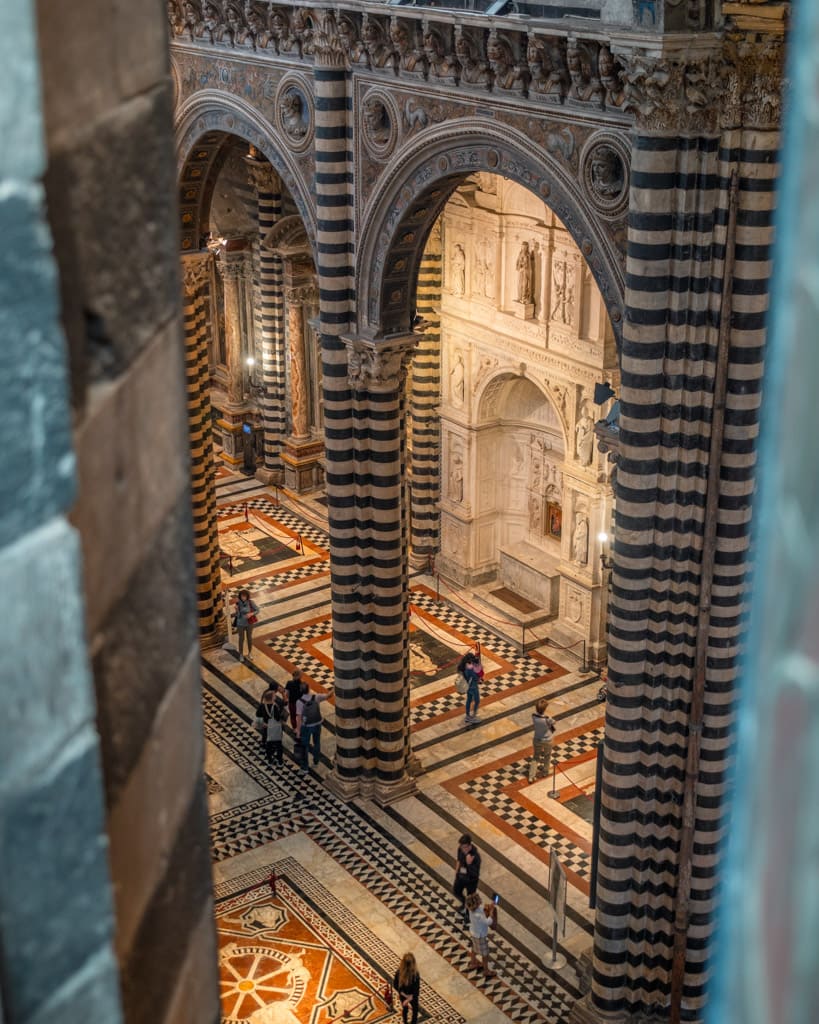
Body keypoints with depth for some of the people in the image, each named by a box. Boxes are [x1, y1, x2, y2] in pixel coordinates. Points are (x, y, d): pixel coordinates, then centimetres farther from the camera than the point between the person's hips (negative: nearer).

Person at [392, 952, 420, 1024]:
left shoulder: (399, 972, -28)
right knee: (414, 1009, 28)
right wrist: (409, 999, -22)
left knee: (404, 1008, 32)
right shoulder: (415, 975, -36)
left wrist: (403, 993, -12)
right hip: (413, 996, -3)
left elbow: (395, 985, -16)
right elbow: (416, 990, -30)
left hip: (402, 995, 3)